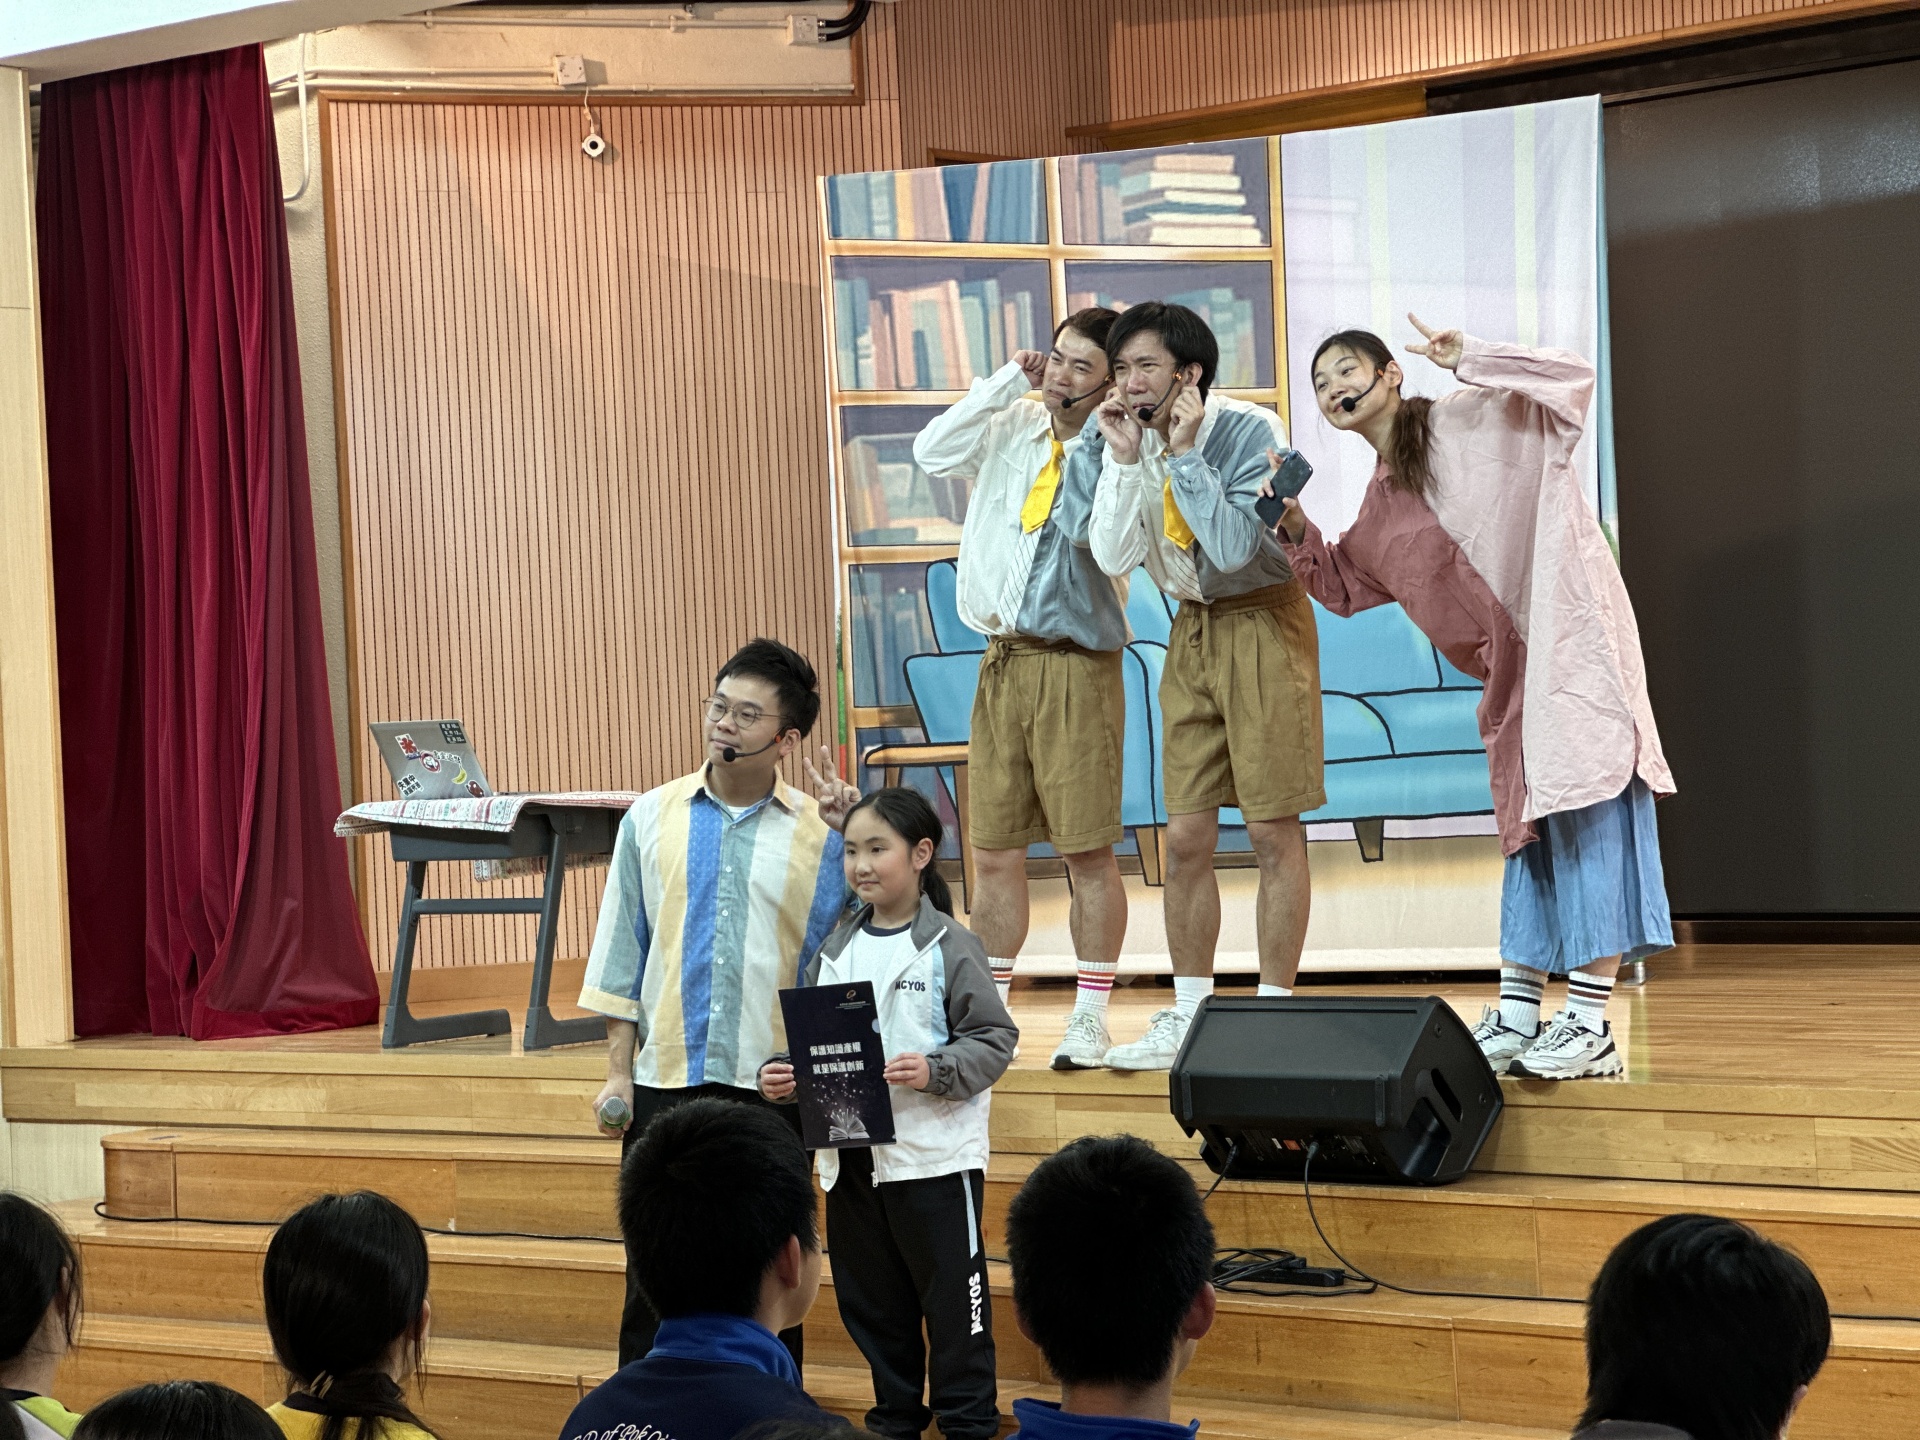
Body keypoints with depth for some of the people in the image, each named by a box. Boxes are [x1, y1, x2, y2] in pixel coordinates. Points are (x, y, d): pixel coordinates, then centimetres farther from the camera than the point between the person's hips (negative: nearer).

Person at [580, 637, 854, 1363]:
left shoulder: (818, 833, 2)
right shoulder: (652, 819, 6)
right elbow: (622, 951, 9)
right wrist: (617, 1073, 3)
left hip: (772, 1085, -1)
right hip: (665, 1080, 1)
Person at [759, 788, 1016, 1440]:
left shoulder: (949, 946, -7)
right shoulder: (836, 950, 9)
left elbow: (994, 1038, -9)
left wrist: (935, 1071, -24)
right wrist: (781, 1074, -6)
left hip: (935, 1156, -6)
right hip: (850, 1156, 6)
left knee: (952, 1296, 1)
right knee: (871, 1302, 15)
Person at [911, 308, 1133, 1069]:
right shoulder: (1014, 429, 9)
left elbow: (1096, 533, -21)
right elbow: (933, 453, -4)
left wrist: (1101, 438, -18)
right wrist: (1009, 381, -3)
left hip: (1077, 664, -5)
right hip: (1002, 661, 5)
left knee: (1088, 850, -2)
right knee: (994, 850, 7)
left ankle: (1090, 1018, 7)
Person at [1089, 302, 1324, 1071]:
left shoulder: (1250, 429, -17)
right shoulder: (1138, 438, 0)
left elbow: (1234, 549, -25)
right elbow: (1112, 557, -8)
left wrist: (1185, 453, -25)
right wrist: (1126, 458, -16)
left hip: (1263, 622, -6)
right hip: (1193, 628, 6)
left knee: (1274, 832, -4)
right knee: (1186, 837, 6)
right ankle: (1187, 1019, 15)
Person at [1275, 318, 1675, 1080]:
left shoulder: (1472, 421, -3)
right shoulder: (1382, 506, 18)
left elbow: (1572, 380, -12)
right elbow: (1344, 587, 27)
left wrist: (1470, 359, -16)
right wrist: (1296, 530, 11)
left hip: (1571, 633, -9)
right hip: (1512, 665, 9)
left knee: (1587, 813, -11)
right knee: (1529, 823, 12)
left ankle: (1591, 1025, -13)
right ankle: (1516, 1018, 17)